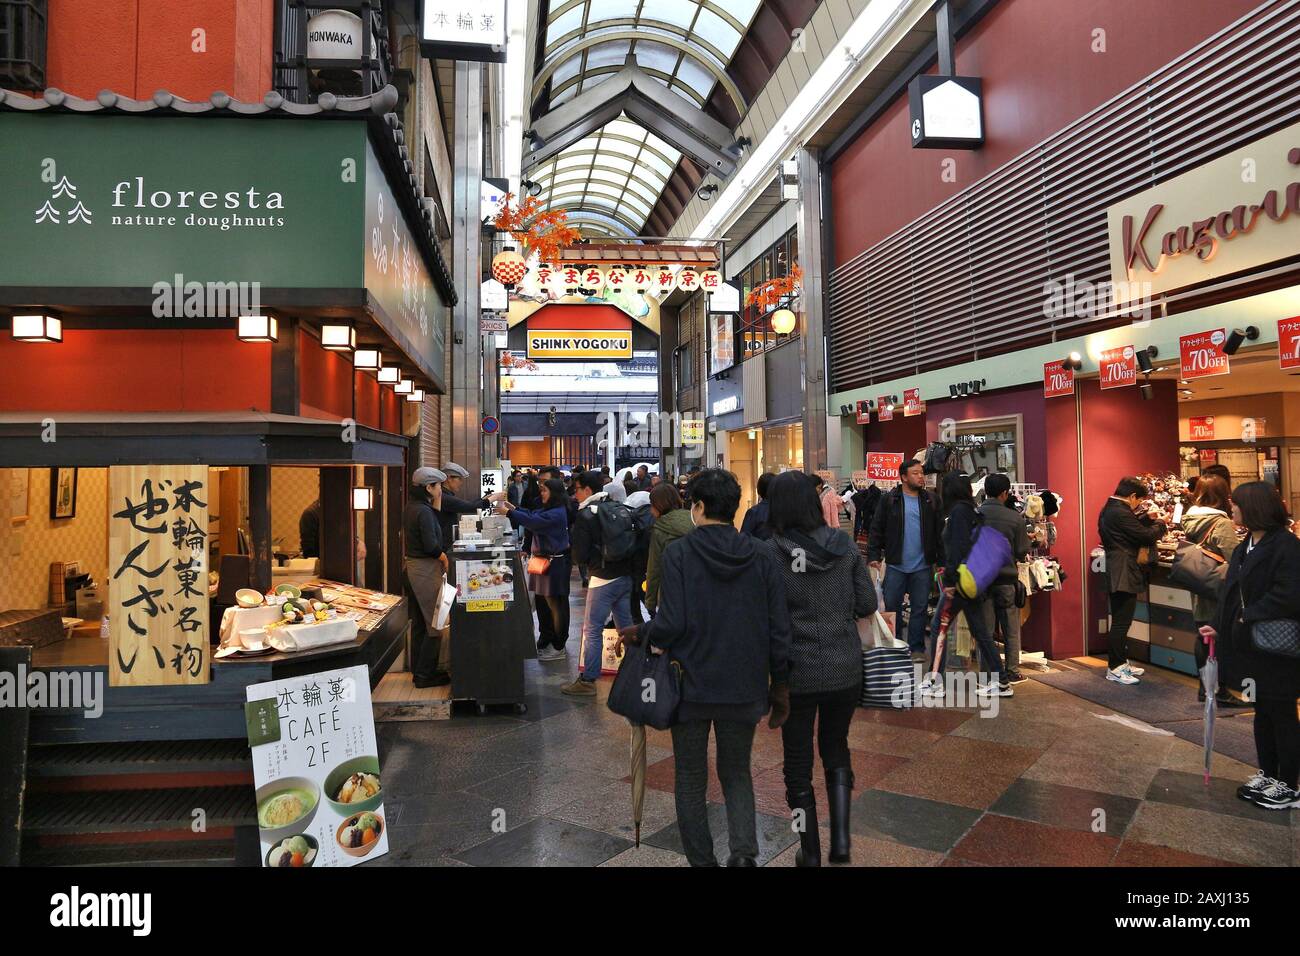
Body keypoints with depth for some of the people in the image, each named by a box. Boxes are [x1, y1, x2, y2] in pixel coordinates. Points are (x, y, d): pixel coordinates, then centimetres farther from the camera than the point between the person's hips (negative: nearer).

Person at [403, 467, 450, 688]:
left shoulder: (412, 507, 10)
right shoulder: (423, 511, -20)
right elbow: (431, 545, -21)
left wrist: (436, 506, 10)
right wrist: (444, 558, -8)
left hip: (413, 568, 10)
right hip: (426, 570, -10)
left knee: (419, 622, 17)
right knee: (434, 624, -1)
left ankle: (418, 669, 27)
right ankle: (425, 674, 5)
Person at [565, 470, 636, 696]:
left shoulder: (586, 514, -10)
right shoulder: (621, 508, 8)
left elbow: (580, 556, -10)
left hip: (604, 579, -7)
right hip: (626, 576, 7)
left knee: (592, 630, 0)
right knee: (626, 626, 16)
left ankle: (587, 681, 4)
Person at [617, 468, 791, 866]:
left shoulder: (678, 553, -12)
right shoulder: (761, 556, -2)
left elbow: (671, 624, -19)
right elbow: (779, 629, 0)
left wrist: (638, 633, 1)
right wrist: (780, 685, 10)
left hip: (691, 687, -3)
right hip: (744, 688, 3)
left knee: (690, 780, 16)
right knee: (737, 773, 20)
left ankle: (702, 860, 22)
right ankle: (744, 852, 3)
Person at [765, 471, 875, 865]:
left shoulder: (770, 553, -15)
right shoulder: (844, 544, -5)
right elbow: (867, 604, 0)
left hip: (797, 672, -3)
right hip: (845, 669, 3)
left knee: (799, 762, 15)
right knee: (836, 748, 25)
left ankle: (810, 853, 27)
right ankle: (840, 838, 18)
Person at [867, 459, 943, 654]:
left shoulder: (930, 502, 7)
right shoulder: (889, 500, -1)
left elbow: (938, 533, 7)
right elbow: (876, 530, -2)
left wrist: (940, 561, 1)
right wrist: (873, 556, -10)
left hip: (922, 567, 2)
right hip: (895, 565, -2)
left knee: (919, 608, 9)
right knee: (891, 607, 5)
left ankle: (916, 648, 20)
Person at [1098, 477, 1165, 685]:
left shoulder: (1109, 510, 13)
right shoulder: (1121, 513, -19)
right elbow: (1146, 537, -15)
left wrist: (1147, 518, 19)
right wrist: (1161, 523, 2)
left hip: (1116, 572, 11)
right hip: (1124, 574, -11)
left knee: (1120, 621, 17)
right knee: (1121, 622, -6)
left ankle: (1121, 662, 25)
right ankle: (1114, 669, -1)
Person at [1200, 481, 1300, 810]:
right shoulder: (1244, 547, 10)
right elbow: (1232, 594, 12)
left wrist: (1250, 616, -20)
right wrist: (1218, 626, 3)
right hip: (1250, 645, 9)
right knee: (1263, 712, 18)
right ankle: (1267, 775, 31)